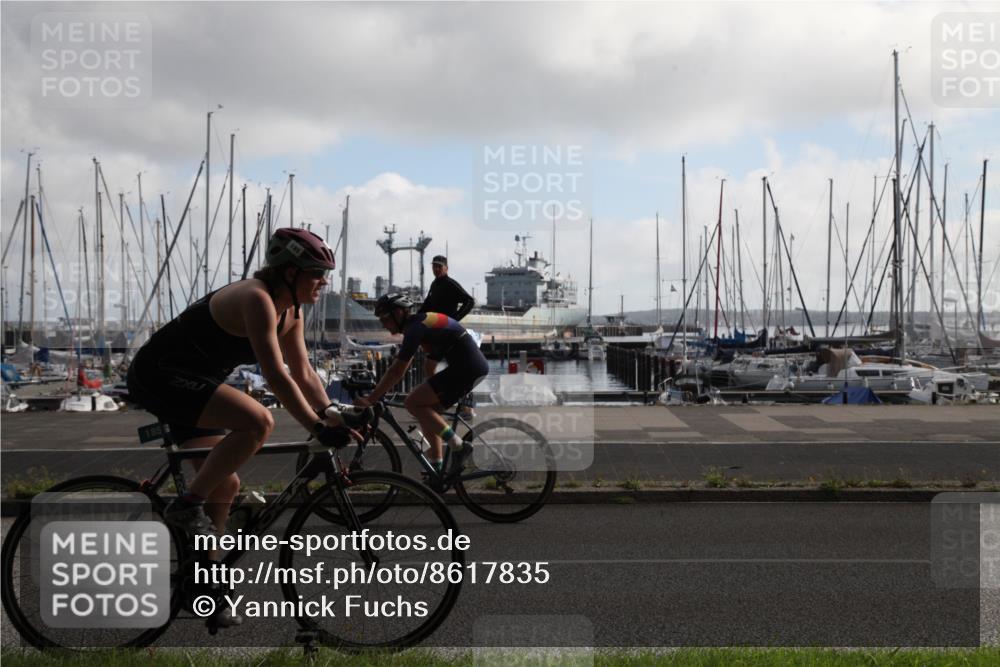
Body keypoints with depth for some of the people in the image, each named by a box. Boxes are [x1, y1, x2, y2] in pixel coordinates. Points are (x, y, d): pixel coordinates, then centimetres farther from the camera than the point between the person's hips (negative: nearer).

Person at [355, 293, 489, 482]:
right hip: (475, 366, 10)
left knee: (413, 403, -11)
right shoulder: (418, 323, 17)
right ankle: (437, 471, 11)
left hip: (466, 367, -10)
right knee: (425, 410, 12)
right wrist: (376, 393, 21)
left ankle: (458, 447, -11)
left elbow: (397, 371, -16)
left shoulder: (416, 327, -13)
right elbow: (398, 369, 23)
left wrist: (371, 399, -13)